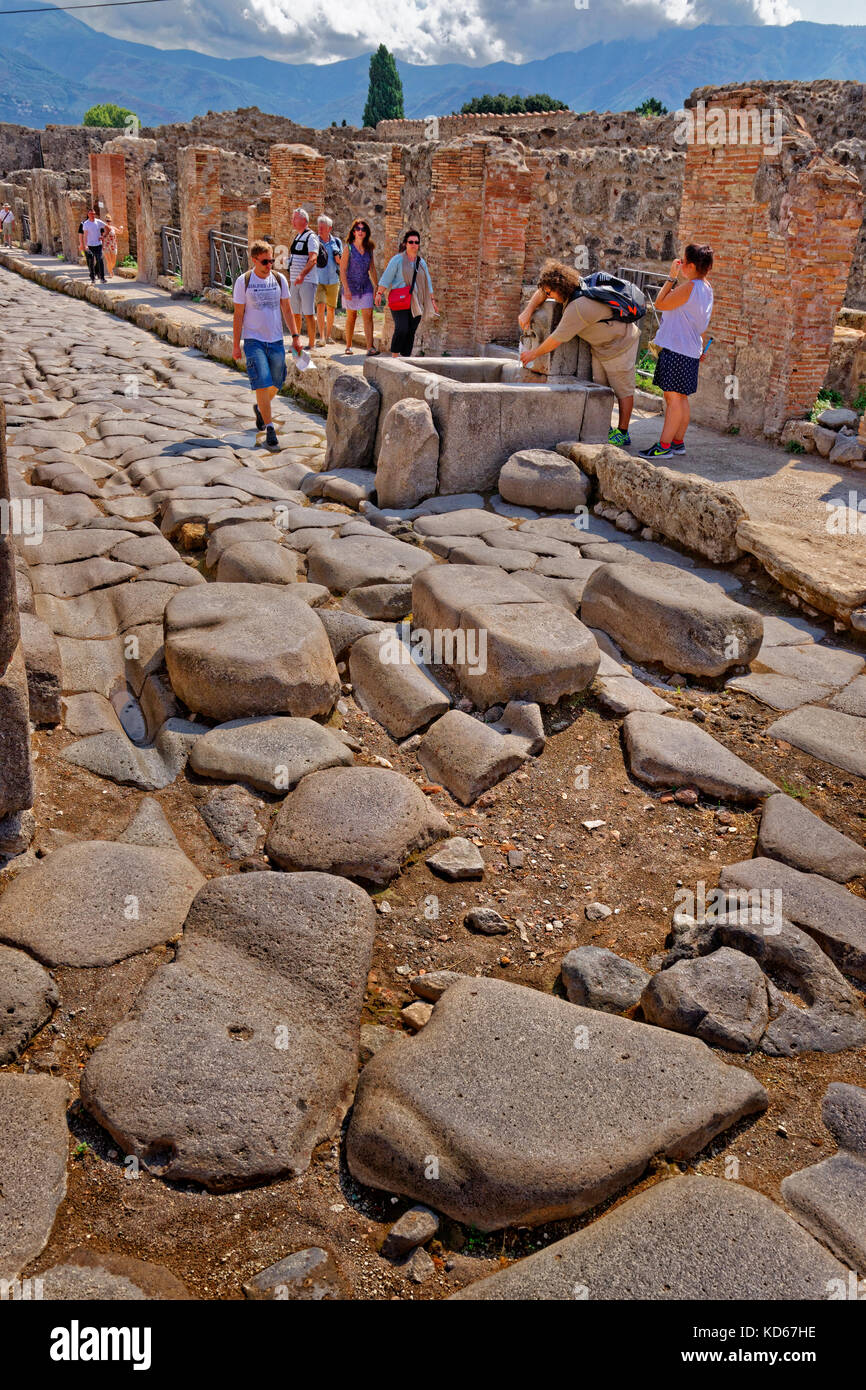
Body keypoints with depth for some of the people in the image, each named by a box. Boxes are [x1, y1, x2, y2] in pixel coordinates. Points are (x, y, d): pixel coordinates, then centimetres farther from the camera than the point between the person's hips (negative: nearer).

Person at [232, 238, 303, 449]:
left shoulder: (279, 279, 5)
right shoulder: (243, 281, -4)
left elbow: (287, 310, 12)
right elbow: (238, 315, -2)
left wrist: (295, 336, 7)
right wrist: (236, 344, -3)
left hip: (276, 340, 4)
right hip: (253, 340, -4)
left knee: (275, 385, 10)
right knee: (262, 383, -14)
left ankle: (261, 408, 41)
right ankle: (269, 428, -9)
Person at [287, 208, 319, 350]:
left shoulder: (311, 237, -9)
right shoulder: (297, 237, 18)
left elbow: (313, 259, -22)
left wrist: (302, 274, -35)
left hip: (307, 281, -8)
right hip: (294, 280, 9)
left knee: (308, 314, -7)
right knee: (295, 313, 11)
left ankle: (311, 343, -3)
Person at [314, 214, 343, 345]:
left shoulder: (336, 241, 7)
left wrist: (338, 257, -12)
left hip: (333, 280, 2)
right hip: (319, 280, -2)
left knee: (331, 309, 9)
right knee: (320, 306, -15)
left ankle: (329, 335, 22)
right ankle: (321, 336, -17)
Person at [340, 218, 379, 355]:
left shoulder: (369, 248, 6)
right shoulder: (349, 248, -5)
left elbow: (372, 269, 12)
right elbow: (342, 270, -8)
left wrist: (376, 286, 8)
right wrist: (346, 289, -15)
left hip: (366, 287, 2)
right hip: (351, 286, -2)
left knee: (368, 316, -10)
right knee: (351, 317, 9)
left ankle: (370, 348, -17)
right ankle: (348, 345, 24)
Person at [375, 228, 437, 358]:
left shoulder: (421, 262, 17)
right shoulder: (397, 259, 1)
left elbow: (428, 283, 22)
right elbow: (386, 278, -3)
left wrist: (432, 300, 18)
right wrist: (379, 293, -11)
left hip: (416, 303, 5)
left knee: (411, 332, 1)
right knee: (401, 329, -18)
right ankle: (394, 356, -7)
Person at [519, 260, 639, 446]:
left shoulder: (577, 308, -33)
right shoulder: (576, 283, -5)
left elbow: (556, 340, -24)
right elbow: (542, 292, 11)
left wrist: (533, 354, -10)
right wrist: (528, 311, -3)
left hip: (620, 345, -10)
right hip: (600, 345, 10)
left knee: (623, 390, 0)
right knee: (600, 388, 8)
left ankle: (622, 433, 6)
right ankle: (604, 429, 15)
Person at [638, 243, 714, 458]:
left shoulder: (689, 287, -17)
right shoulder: (707, 287, 13)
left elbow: (660, 303, -13)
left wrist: (671, 277, -7)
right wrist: (702, 348, 28)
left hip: (676, 349, -10)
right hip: (691, 350, 10)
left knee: (673, 397, -9)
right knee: (680, 398, 14)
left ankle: (664, 446, -9)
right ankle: (678, 442, 20)